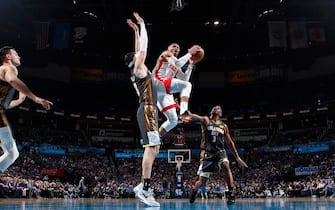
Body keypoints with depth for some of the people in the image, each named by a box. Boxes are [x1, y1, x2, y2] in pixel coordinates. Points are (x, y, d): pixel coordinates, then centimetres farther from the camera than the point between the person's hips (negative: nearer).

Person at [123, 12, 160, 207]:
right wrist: (142, 25, 6)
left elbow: (140, 49, 30)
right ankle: (145, 188, -18)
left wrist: (136, 30, 31)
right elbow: (144, 46, -3)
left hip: (150, 111, 10)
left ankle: (144, 186, 7)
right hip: (147, 111, -10)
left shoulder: (139, 69, 20)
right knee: (151, 147, -16)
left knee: (154, 148, 7)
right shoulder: (138, 68, -2)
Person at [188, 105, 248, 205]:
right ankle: (194, 190, 34)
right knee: (202, 181, 0)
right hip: (208, 153, -2)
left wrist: (237, 157, 11)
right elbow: (195, 117, -14)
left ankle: (231, 195, -27)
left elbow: (229, 142, 15)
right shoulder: (205, 120, 5)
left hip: (220, 152, 2)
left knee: (226, 166, -32)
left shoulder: (224, 126, 12)